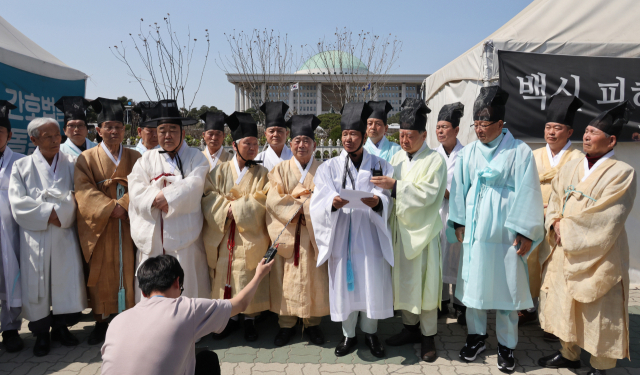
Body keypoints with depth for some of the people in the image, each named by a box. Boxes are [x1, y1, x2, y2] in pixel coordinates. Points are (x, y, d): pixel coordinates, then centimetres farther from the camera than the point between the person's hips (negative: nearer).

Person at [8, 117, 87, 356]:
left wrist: (51, 209, -14)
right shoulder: (21, 166, 6)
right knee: (37, 285, 3)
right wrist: (49, 213, -13)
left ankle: (61, 327, 21)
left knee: (67, 282, 1)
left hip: (65, 236, 1)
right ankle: (41, 334, 20)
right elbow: (18, 203, -4)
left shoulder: (71, 164, 7)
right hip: (35, 237, -1)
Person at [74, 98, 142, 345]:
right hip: (98, 226, -1)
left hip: (126, 226, 1)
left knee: (126, 271, 3)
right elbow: (84, 191, -7)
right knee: (100, 273, 4)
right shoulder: (86, 159, 4)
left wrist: (123, 205, -18)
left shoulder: (134, 158, 9)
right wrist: (110, 207, -19)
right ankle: (101, 320, 16)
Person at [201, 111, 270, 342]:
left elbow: (260, 203, -7)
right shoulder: (219, 172, 8)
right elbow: (208, 198, -1)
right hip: (222, 238, 2)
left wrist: (234, 207, -12)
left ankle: (250, 319, 18)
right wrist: (228, 208, -15)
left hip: (249, 238, -1)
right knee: (224, 277, 6)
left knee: (249, 279, 2)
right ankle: (231, 317, 23)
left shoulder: (261, 174, 4)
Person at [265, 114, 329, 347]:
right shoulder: (281, 170, 4)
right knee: (287, 278, 5)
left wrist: (296, 200, -15)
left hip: (313, 235, 0)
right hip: (287, 235, 0)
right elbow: (273, 200, -6)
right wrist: (300, 208, -16)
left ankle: (312, 323, 20)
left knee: (314, 278, 5)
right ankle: (286, 324, 18)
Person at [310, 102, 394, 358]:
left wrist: (378, 201, -28)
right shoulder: (329, 167, 6)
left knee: (373, 283, 4)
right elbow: (319, 202, -7)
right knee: (344, 284, 6)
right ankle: (349, 335, 26)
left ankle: (370, 332, 28)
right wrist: (333, 202, -29)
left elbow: (387, 200, -4)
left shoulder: (380, 166, 7)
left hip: (370, 235, 0)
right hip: (341, 236, 0)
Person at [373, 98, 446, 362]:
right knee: (403, 280, 13)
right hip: (400, 229, 5)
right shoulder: (396, 158, 7)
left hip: (423, 231, -5)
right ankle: (410, 328, 29)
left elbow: (426, 194, -19)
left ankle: (428, 336, 18)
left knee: (424, 282, 3)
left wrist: (395, 186, -25)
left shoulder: (435, 160, -7)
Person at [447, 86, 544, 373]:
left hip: (505, 233, -3)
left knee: (506, 287, 5)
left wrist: (525, 233, -9)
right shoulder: (469, 152, 4)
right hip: (474, 230, 3)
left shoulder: (519, 152, -5)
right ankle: (476, 335, 30)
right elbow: (459, 188, 8)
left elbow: (527, 194, -7)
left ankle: (506, 344, 23)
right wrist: (459, 223, 5)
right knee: (473, 282, 11)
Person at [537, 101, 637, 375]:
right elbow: (554, 202, 9)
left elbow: (603, 219, -17)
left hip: (598, 256, -6)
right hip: (564, 253, 6)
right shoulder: (570, 168, 7)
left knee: (597, 313, 5)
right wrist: (556, 224, -10)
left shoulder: (622, 173, -10)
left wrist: (567, 225, -11)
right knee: (564, 305, 16)